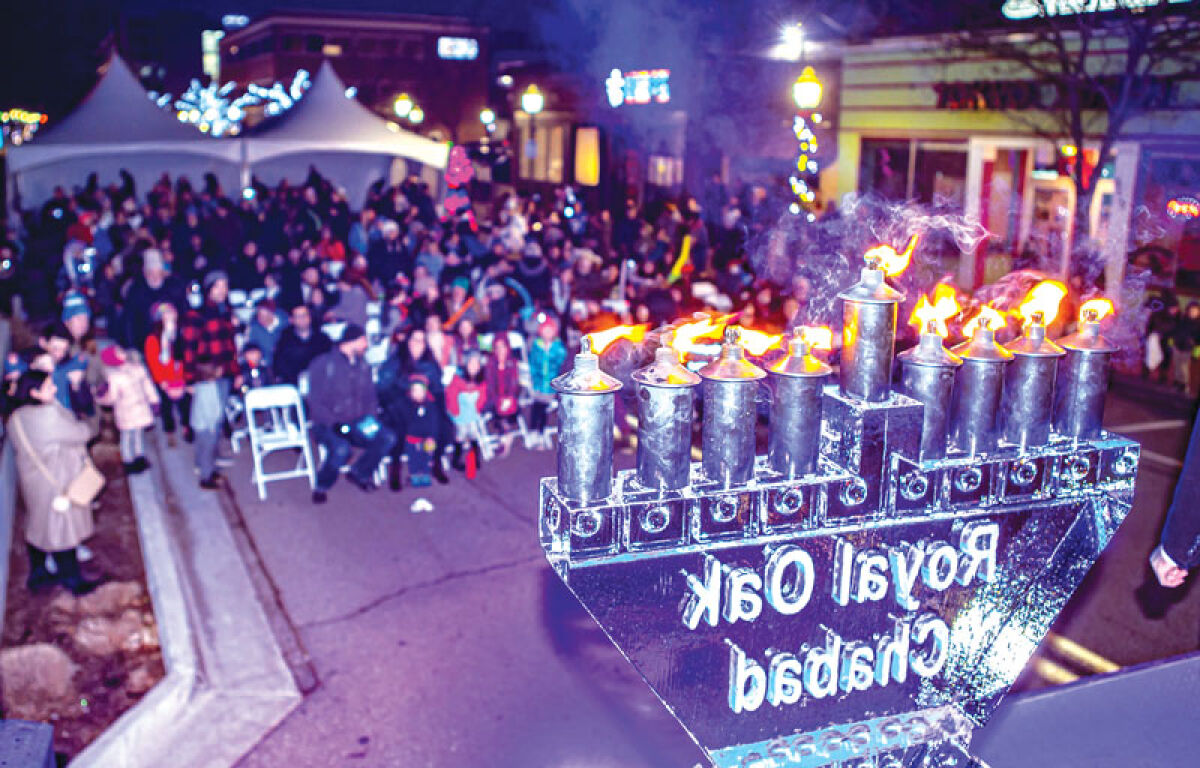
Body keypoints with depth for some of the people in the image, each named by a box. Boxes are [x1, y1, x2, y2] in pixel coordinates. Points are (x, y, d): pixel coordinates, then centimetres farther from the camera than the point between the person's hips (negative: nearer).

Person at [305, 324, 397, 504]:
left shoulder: (362, 365, 14)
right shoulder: (322, 364, -5)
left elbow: (370, 396, 16)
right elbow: (315, 403, -9)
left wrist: (370, 416, -5)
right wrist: (334, 424, -21)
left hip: (357, 423, 6)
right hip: (327, 425, -5)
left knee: (388, 438, -18)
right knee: (341, 449, -36)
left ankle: (359, 473, 5)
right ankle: (322, 487, -7)